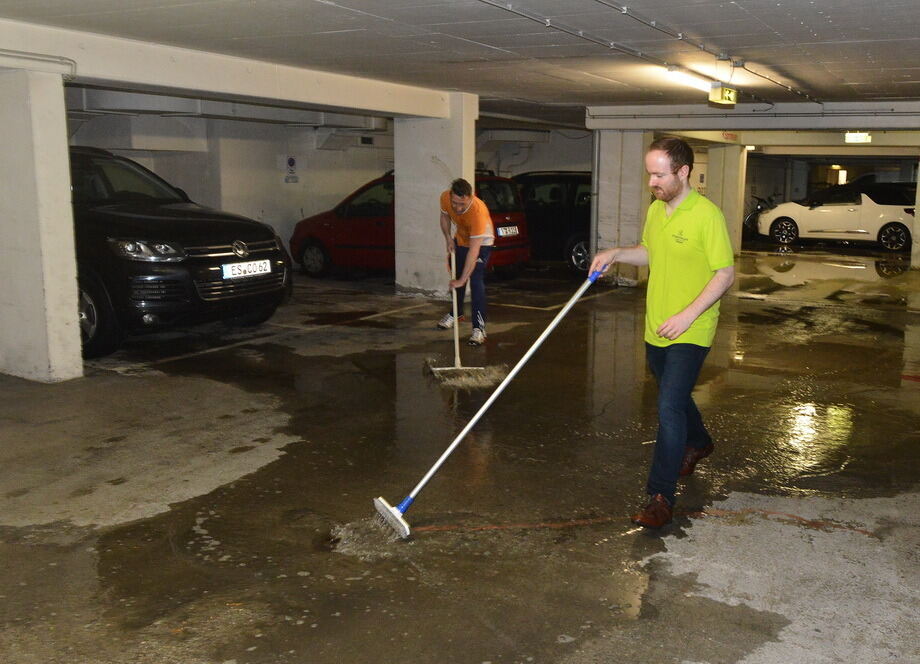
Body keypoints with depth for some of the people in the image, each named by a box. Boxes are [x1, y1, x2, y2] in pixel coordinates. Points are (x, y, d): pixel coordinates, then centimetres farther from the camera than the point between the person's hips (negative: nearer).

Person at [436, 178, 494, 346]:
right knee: (455, 277, 18)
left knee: (476, 282, -20)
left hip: (481, 243, -6)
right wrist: (448, 239, -14)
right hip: (460, 239, 6)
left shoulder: (478, 211, -42)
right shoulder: (445, 198, -26)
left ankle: (479, 328, -17)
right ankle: (456, 314, 40)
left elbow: (473, 251, -41)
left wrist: (462, 280, -40)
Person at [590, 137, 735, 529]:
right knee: (674, 396, 24)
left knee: (669, 407, -13)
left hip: (690, 333, -8)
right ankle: (698, 443, 52)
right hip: (656, 328, 8)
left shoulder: (706, 214, -17)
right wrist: (616, 254, 2)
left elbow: (726, 273, -16)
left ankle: (660, 496, -7)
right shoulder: (655, 209, 6)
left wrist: (687, 316, -22)